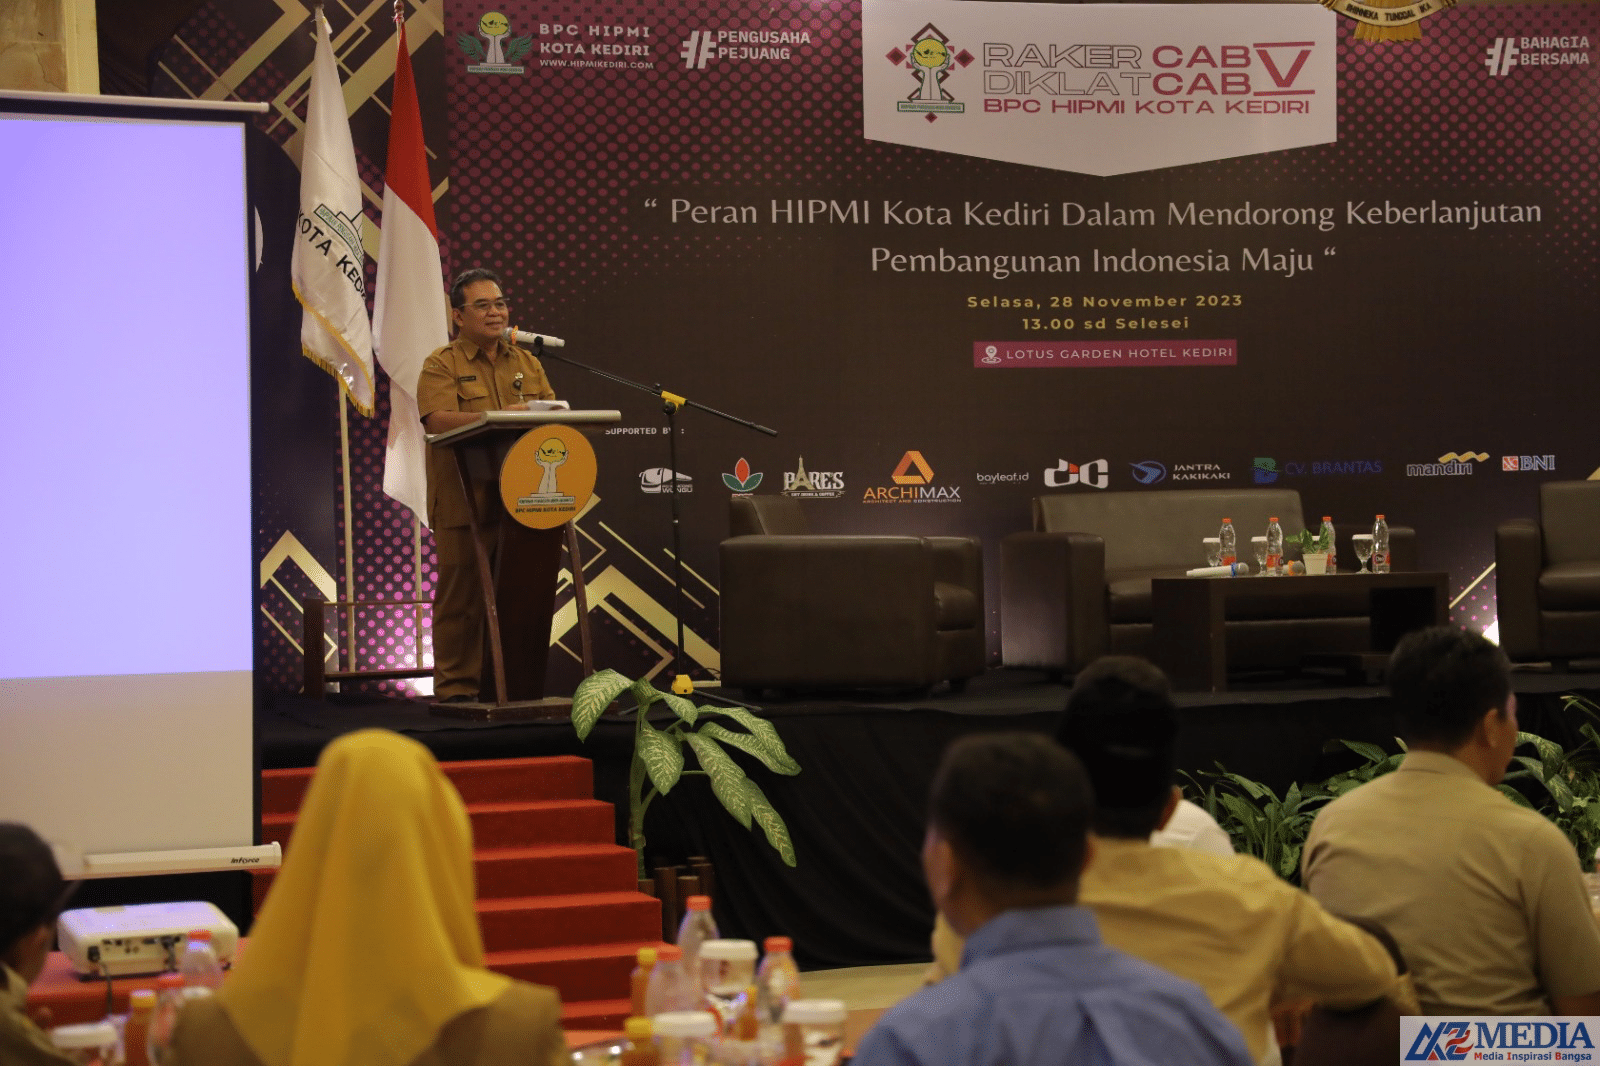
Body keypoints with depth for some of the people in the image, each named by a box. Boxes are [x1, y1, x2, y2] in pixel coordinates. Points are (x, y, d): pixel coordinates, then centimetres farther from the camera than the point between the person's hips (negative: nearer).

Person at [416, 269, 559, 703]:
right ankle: (456, 687, 0)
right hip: (465, 500, -5)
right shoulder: (441, 365, 1)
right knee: (461, 594, -5)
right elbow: (437, 419, -16)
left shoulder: (526, 363, 19)